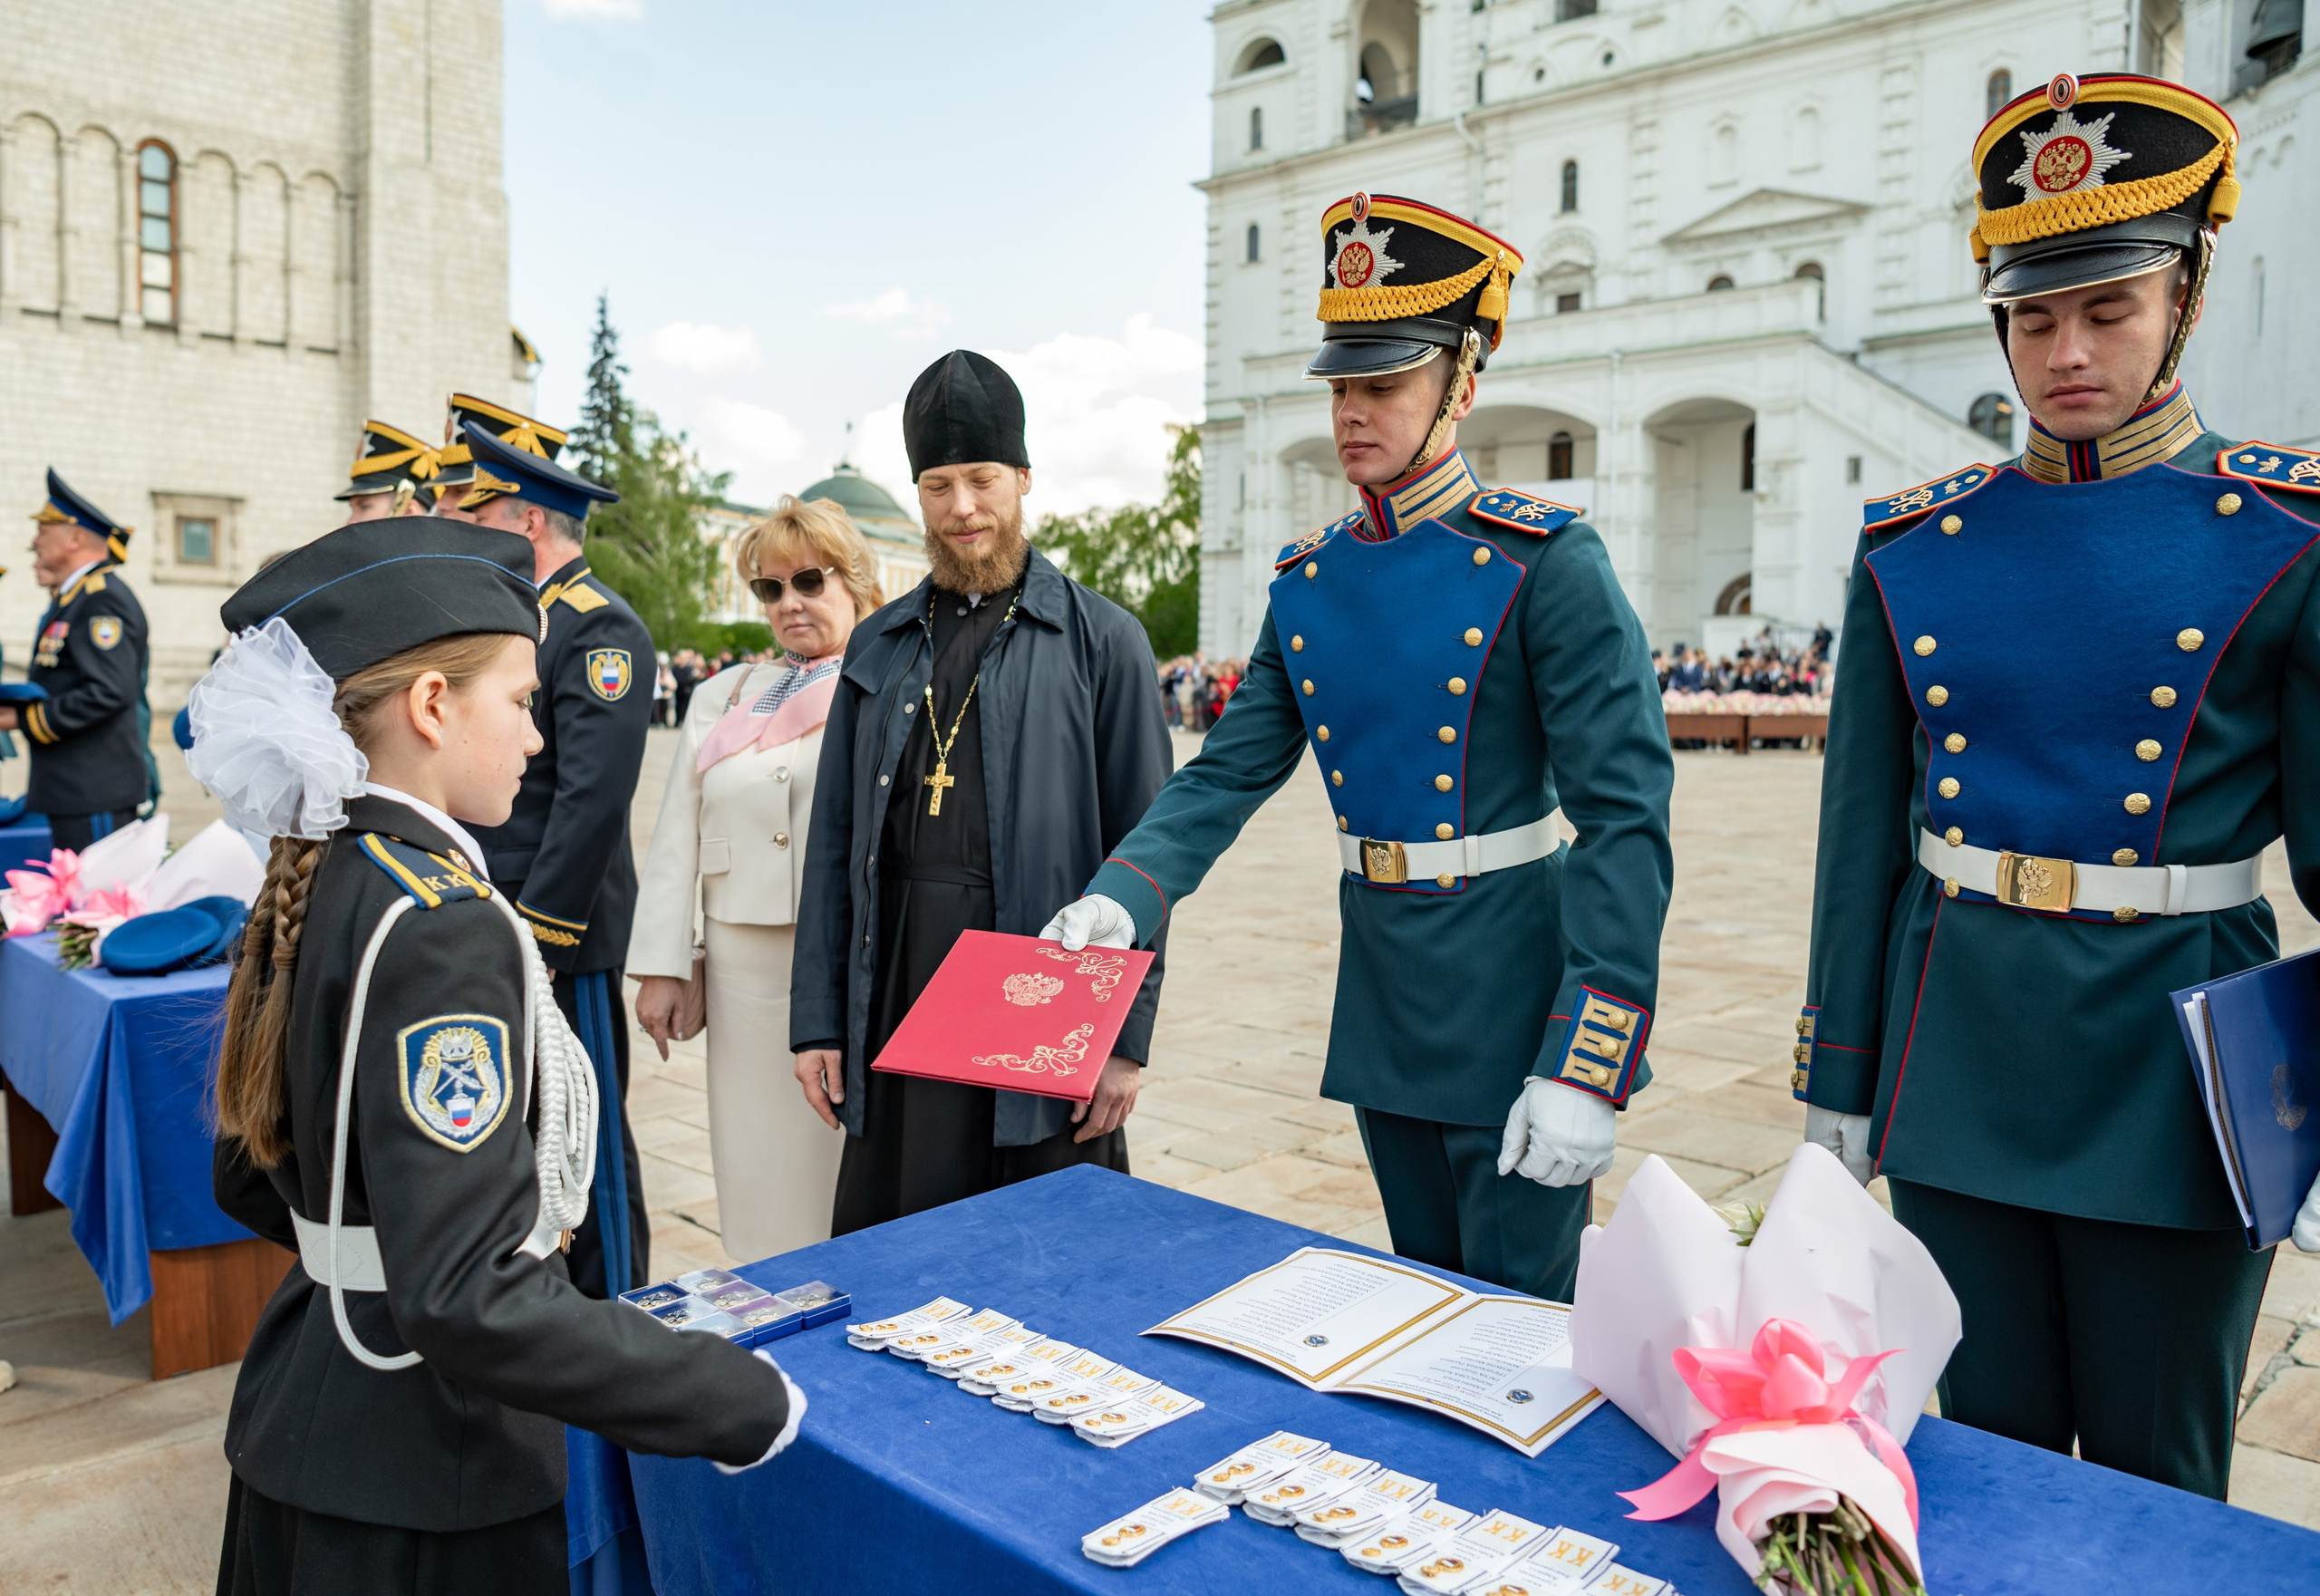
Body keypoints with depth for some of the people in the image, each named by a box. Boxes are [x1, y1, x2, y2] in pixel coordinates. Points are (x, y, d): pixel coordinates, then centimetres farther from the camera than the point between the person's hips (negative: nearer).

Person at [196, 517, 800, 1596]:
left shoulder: (312, 884, 2)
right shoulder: (440, 924, -26)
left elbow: (248, 1183, 12)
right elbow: (467, 1301, -31)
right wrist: (750, 1406, -26)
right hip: (424, 1483, -9)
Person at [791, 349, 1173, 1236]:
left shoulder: (1102, 641, 0)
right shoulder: (878, 647, 12)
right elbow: (834, 843, 11)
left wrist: (1126, 1038, -6)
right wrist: (817, 1021, 6)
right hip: (896, 1004, 4)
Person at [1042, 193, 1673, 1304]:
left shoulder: (1545, 563, -13)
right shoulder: (1308, 582, 6)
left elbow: (1627, 815, -18)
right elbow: (1230, 772, 4)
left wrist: (1586, 1065, -23)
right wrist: (1121, 895, -14)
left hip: (1513, 997, -5)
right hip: (1380, 1000, 6)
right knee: (1424, 1302, 21)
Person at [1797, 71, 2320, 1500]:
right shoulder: (1914, 548, 2)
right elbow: (1862, 842, 5)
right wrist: (1839, 1087, 7)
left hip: (2169, 1066, -2)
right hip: (1958, 1059, 2)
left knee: (2158, 1484, 14)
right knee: (1988, 1452, 17)